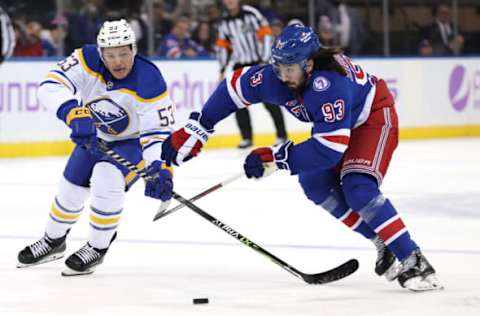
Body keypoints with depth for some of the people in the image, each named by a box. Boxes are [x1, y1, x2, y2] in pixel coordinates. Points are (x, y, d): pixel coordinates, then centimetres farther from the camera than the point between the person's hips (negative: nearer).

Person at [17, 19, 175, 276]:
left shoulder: (149, 83, -34)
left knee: (106, 178, -28)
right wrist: (76, 114, -52)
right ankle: (53, 241, 40)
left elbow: (157, 132, -32)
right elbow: (51, 86, -36)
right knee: (71, 187, 12)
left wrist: (159, 169, -48)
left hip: (134, 141, -5)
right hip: (94, 136, 5)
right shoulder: (87, 60, -27)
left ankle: (97, 247, -7)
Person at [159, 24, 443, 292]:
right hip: (336, 122, 9)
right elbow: (235, 86, -6)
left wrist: (276, 159, -40)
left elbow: (329, 150, -45)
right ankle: (383, 243, 6)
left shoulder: (329, 86, -42)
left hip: (375, 117, -9)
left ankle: (414, 262, -22)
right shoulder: (276, 77, -21)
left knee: (359, 189, -25)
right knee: (315, 184, -4)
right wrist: (194, 130, -8)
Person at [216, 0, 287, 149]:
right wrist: (222, 69, 7)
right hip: (240, 65, 5)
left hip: (259, 63, -5)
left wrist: (264, 61, -18)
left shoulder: (251, 14, -10)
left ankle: (281, 136, 2)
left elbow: (265, 34, -13)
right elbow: (223, 46, 15)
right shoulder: (223, 22, 7)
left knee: (270, 101, -6)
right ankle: (247, 138, 5)